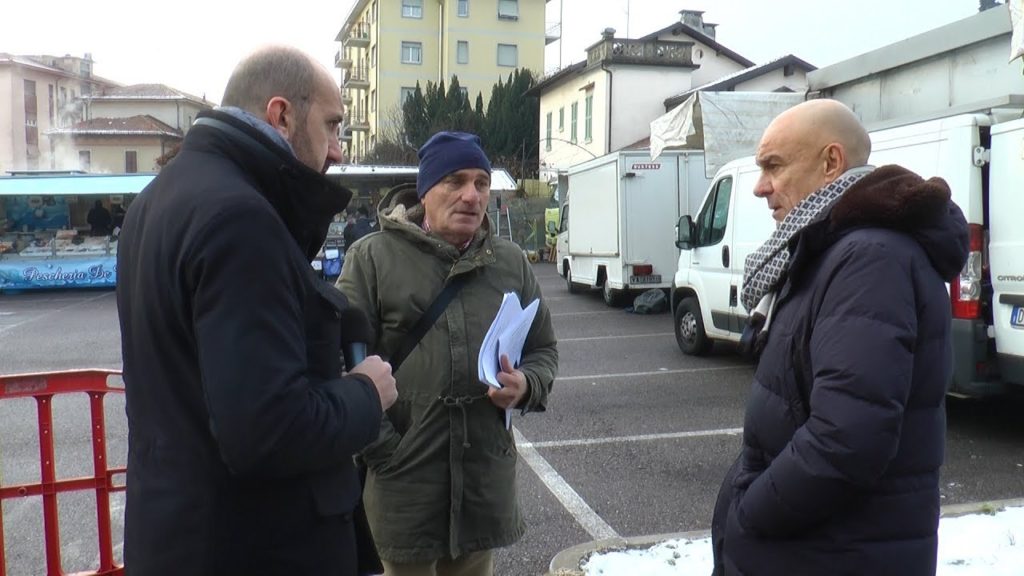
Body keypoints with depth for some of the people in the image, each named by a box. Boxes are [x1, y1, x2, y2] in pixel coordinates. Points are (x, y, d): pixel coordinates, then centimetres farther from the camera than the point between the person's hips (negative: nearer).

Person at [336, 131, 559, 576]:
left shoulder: (511, 263, 7)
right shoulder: (373, 257, -5)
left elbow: (544, 349, 16)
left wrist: (527, 385, -7)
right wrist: (382, 449, -11)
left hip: (486, 473, 4)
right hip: (402, 475, -3)